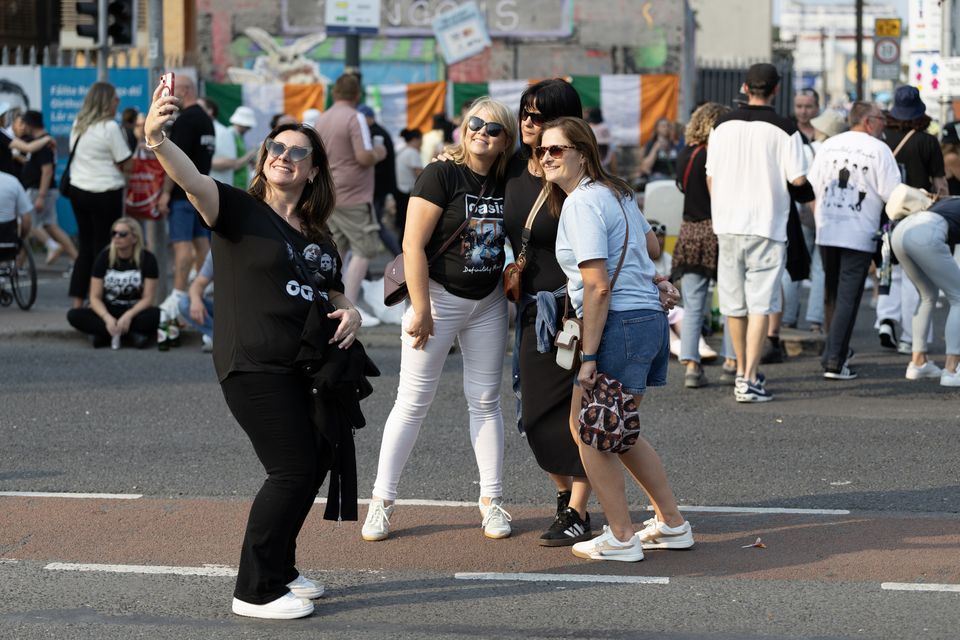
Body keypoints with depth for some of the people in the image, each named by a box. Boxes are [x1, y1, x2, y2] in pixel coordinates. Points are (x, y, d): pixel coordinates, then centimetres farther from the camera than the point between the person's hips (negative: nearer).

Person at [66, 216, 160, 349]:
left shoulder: (147, 259, -7)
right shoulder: (104, 257, -3)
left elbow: (148, 298, -10)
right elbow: (95, 297, -6)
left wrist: (128, 316, -28)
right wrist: (107, 318, -25)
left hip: (135, 312, -2)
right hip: (108, 312, 2)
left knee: (156, 315, -35)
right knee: (74, 315, -26)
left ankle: (103, 334, -27)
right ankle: (132, 334, -28)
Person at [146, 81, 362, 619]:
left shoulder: (318, 236, 14)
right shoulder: (240, 210, -6)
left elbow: (334, 292, 27)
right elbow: (193, 180, -26)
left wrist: (351, 313, 3)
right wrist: (158, 140, -46)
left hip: (306, 368, 8)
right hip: (255, 367, -8)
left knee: (315, 464, 13)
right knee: (293, 469, -10)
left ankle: (280, 569, 31)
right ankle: (255, 591, 0)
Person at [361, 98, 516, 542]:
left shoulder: (506, 185, 2)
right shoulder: (441, 176, -13)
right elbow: (413, 246, -17)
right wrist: (421, 309, -19)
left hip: (488, 303, 5)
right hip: (439, 295, -5)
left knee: (485, 401, 9)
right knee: (413, 402, -1)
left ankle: (491, 501, 16)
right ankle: (382, 501, 6)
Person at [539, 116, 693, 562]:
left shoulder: (581, 203, -14)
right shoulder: (616, 191, 13)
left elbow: (598, 287, -19)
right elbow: (652, 247, 26)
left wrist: (588, 356, -18)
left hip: (620, 324, -10)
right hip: (652, 318, 10)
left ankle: (621, 538, 3)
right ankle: (672, 525, 23)